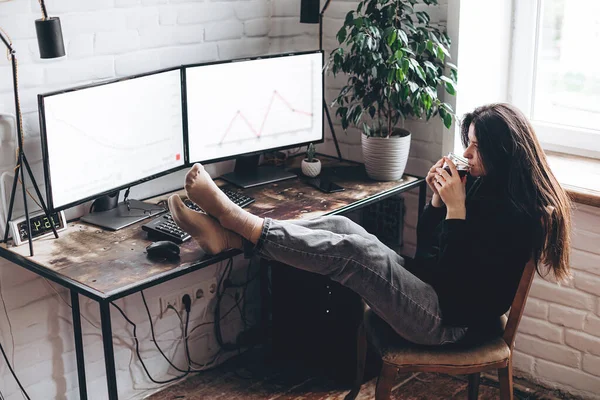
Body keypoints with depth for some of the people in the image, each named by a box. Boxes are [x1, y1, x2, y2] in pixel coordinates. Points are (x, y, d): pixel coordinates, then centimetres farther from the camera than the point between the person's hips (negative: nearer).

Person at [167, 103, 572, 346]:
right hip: (427, 285, 9)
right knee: (340, 225, -9)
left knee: (353, 251, -25)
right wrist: (438, 200, -2)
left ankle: (237, 220, -19)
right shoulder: (484, 186, 9)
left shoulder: (519, 215, -18)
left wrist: (456, 208, -21)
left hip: (445, 317, -8)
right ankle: (229, 234, -16)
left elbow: (456, 278, -21)